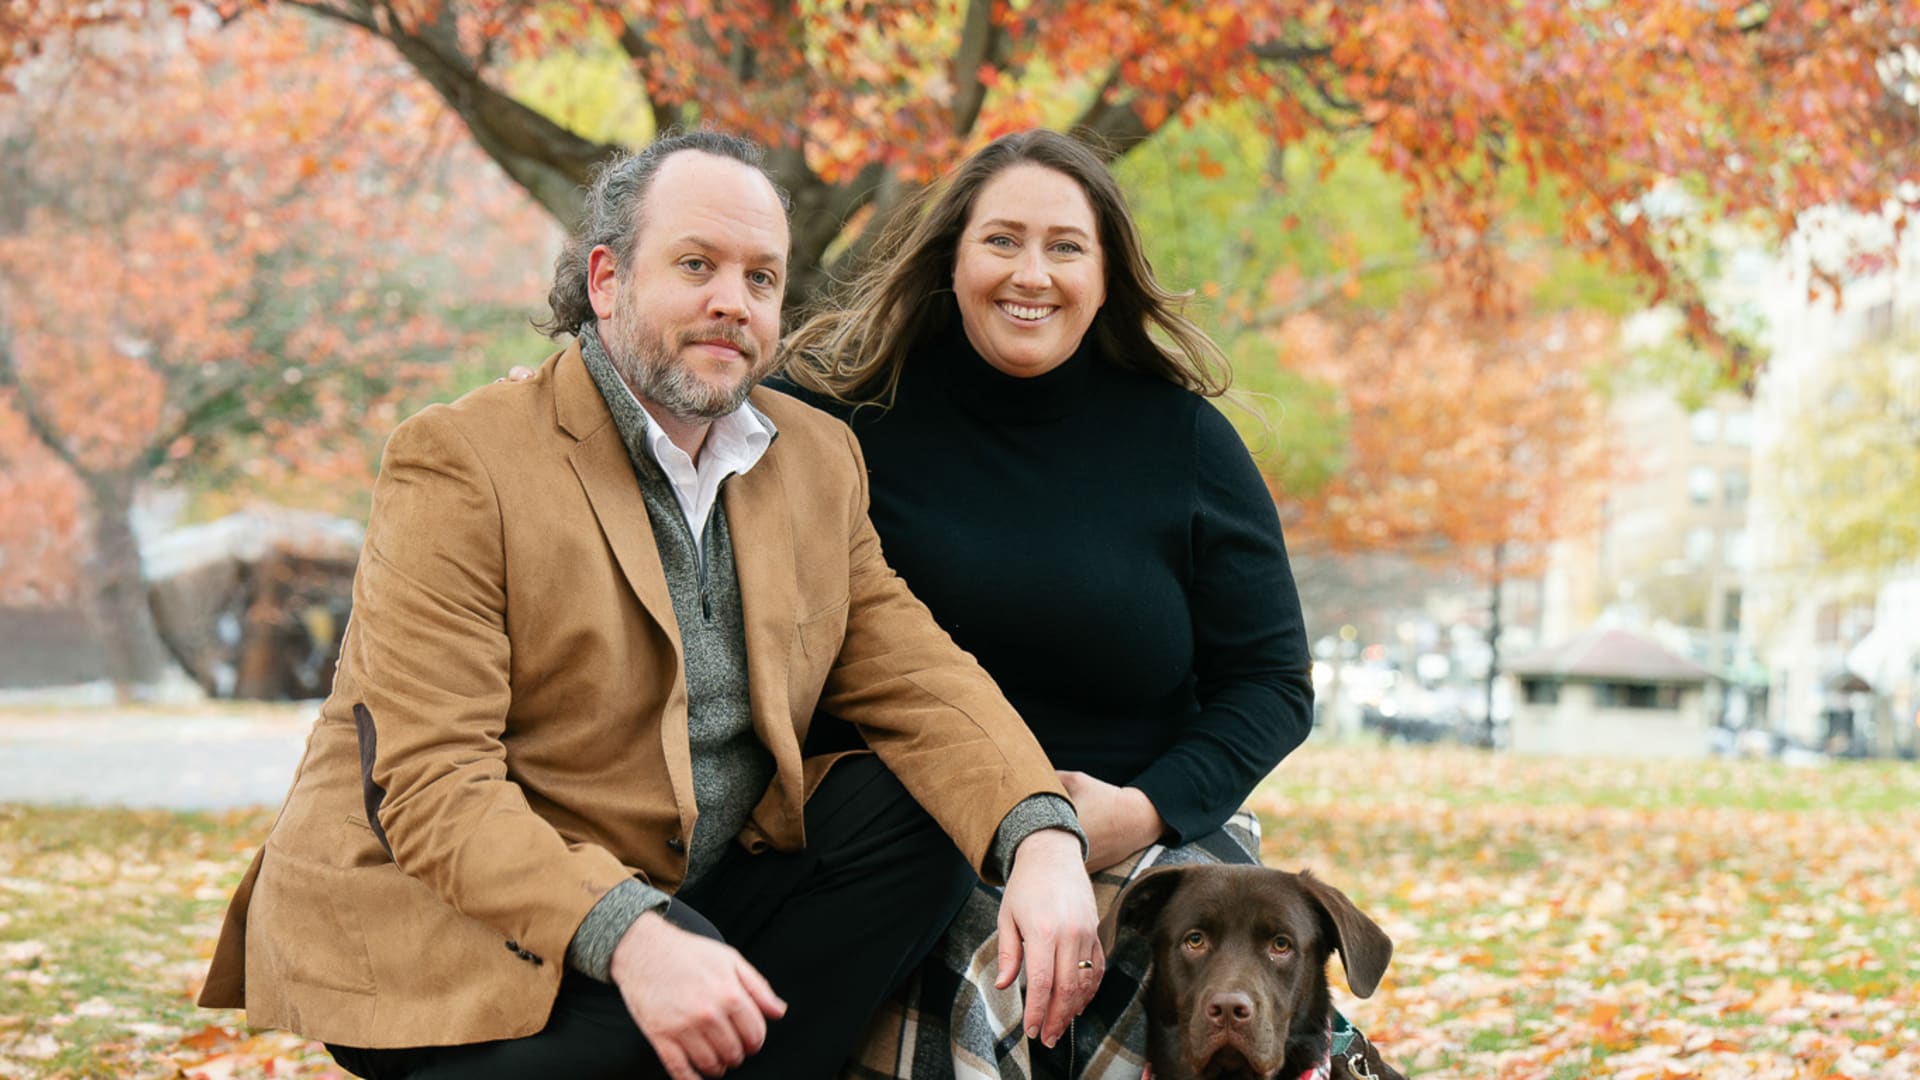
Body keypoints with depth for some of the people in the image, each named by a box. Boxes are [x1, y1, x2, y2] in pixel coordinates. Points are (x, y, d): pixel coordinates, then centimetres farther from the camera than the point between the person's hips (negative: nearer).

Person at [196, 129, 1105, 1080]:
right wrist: (627, 936, -37)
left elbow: (916, 678, 5)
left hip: (682, 903, 7)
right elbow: (431, 787, -21)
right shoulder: (459, 464, -13)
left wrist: (1043, 838, -17)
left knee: (913, 817, -12)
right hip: (452, 931, -7)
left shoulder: (818, 459, 10)